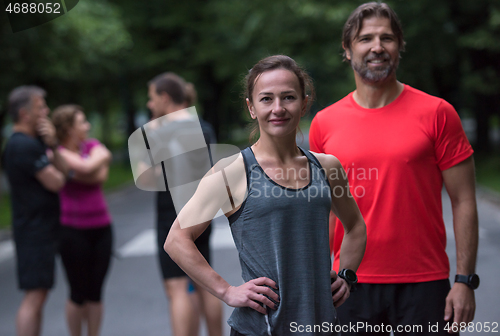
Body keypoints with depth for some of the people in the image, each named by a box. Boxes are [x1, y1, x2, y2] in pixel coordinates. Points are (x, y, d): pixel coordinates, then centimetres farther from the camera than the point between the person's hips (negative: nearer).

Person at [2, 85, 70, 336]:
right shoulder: (27, 146, -17)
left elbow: (64, 170, 11)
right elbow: (56, 182, -18)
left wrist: (53, 145, -5)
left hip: (38, 230, 11)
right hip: (36, 231, -11)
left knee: (37, 296, 16)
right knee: (34, 297, -9)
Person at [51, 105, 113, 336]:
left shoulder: (92, 145, 8)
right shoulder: (57, 153, -7)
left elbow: (102, 175, -10)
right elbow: (87, 167, -24)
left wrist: (73, 172, -14)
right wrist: (100, 158, -7)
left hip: (101, 227, 4)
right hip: (72, 229, -4)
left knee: (95, 291, 7)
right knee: (78, 293, 2)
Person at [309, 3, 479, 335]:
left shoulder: (437, 113, -2)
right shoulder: (325, 123, 4)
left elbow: (463, 201, -2)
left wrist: (465, 281, -8)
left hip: (423, 284, -2)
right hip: (351, 284, 2)